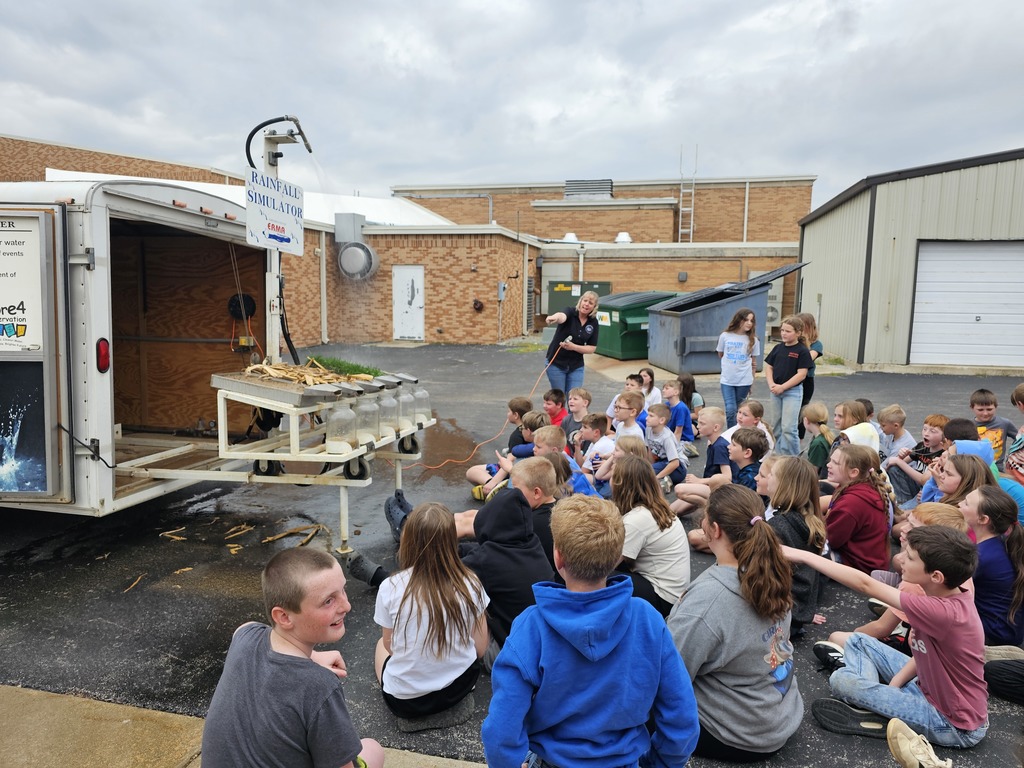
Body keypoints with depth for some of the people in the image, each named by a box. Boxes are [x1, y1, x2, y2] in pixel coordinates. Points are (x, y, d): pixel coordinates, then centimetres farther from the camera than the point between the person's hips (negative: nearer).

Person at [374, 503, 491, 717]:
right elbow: (480, 648, -5)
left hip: (405, 701, -1)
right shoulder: (470, 584, -15)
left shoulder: (390, 588, -18)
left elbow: (390, 645, -2)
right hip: (459, 687, 1)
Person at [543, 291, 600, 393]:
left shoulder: (593, 323, -3)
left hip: (576, 366, 3)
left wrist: (574, 347, -18)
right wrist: (555, 318, -64)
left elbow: (592, 348, -1)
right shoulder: (570, 312, -14)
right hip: (556, 362, -3)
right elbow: (562, 316, -39)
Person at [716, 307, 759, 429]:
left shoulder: (753, 340, 0)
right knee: (730, 410, -8)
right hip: (727, 380, -1)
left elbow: (754, 362, 8)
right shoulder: (725, 336, -2)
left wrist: (751, 380, 9)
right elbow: (720, 355, 13)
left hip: (744, 381, 1)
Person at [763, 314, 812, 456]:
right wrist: (771, 384, -8)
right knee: (776, 426, 14)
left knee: (788, 428, -10)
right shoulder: (778, 348, 6)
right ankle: (779, 454, 27)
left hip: (793, 392, -6)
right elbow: (768, 367, 8)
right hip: (776, 391, 6)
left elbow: (801, 374, -15)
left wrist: (782, 387, -17)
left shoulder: (802, 351, -10)